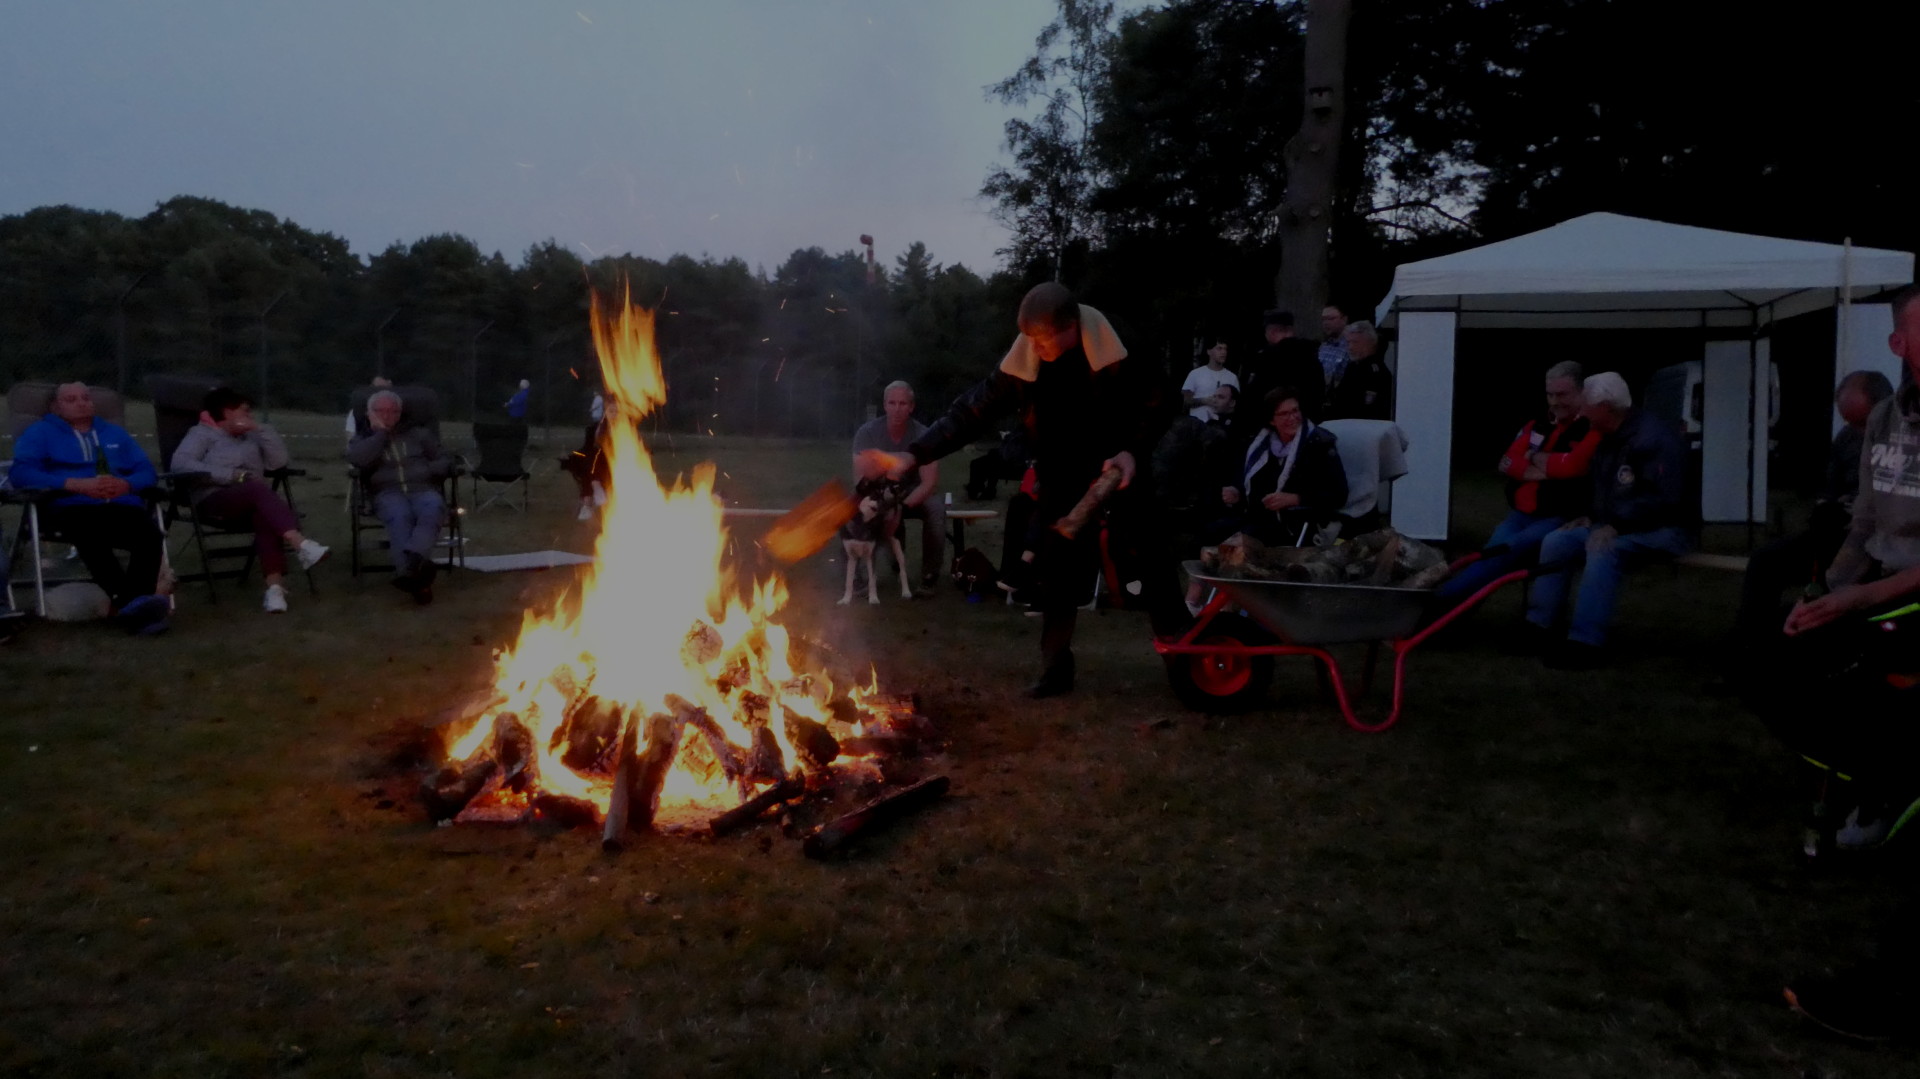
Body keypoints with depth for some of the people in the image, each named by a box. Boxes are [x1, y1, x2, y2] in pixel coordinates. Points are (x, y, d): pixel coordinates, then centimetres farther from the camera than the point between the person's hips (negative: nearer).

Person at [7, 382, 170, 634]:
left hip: (122, 505, 3)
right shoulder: (40, 433, 20)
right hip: (72, 507, -3)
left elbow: (147, 472, 20)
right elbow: (21, 473, 2)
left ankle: (131, 604, -49)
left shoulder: (115, 433, 32)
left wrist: (125, 485, -5)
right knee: (92, 536, -42)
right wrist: (76, 484, -12)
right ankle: (132, 600, -54)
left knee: (151, 535, -35)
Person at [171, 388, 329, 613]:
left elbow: (279, 461, 12)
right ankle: (300, 544, -53)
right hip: (214, 500, -4)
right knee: (257, 489, -36)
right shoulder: (202, 434, 11)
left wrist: (260, 428, 7)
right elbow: (180, 463, -8)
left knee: (265, 516, -34)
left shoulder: (250, 437, 27)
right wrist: (230, 475, -15)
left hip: (252, 501, 4)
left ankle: (275, 586, -51)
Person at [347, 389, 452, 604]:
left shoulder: (419, 433, 27)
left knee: (433, 511, -39)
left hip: (423, 489, 1)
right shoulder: (365, 440, 24)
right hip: (389, 493, -1)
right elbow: (357, 459, 0)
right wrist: (380, 433, 7)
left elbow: (444, 462, 23)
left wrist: (426, 470, 1)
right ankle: (416, 575, -60)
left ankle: (413, 560, -65)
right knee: (400, 517, -39)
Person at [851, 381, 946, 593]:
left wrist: (903, 506, -39)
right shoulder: (867, 433, -15)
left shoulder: (923, 435, -17)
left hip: (914, 496, 0)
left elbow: (930, 482, -22)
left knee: (936, 509, -33)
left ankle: (929, 576, -18)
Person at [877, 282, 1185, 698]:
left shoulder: (1114, 354, -17)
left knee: (1151, 563, 1)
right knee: (1055, 580, 3)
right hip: (1061, 485, 3)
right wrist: (915, 454, -19)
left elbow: (1154, 407, -8)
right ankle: (1056, 670, 16)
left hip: (1116, 476, -2)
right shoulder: (1023, 364, -11)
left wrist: (1133, 452, -26)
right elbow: (971, 411, -11)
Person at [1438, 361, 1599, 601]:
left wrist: (1535, 458, -3)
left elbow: (1573, 465, -22)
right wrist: (1548, 468, -9)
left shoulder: (1594, 429, -6)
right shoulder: (1538, 425, 15)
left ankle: (1443, 597, -34)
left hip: (1560, 519, -6)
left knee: (1509, 549, -28)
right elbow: (1507, 463, 9)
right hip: (1521, 514, 6)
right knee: (1495, 549, -22)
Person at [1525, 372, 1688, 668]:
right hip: (1616, 526, 10)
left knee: (1603, 551, -35)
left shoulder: (1653, 438, -19)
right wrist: (1592, 517, 7)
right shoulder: (1609, 439, 12)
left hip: (1660, 531, -9)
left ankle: (1585, 643, -36)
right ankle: (1538, 627, -7)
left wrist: (1617, 527, -27)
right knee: (1555, 541, -5)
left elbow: (1664, 498, -26)